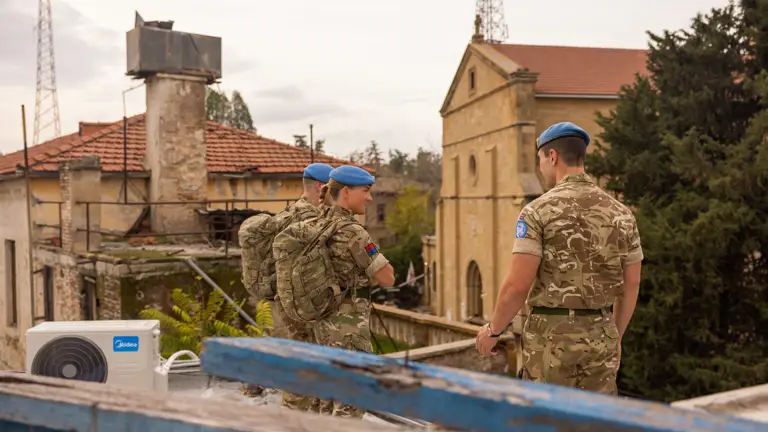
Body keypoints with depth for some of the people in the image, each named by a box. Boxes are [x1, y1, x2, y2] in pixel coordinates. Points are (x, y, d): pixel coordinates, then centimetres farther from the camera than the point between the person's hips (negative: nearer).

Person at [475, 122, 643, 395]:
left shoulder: (539, 211, -13)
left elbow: (517, 285, -17)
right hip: (597, 336, 5)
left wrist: (493, 329, 0)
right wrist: (616, 336, 21)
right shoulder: (621, 213, 4)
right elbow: (631, 284, 8)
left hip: (552, 336, -4)